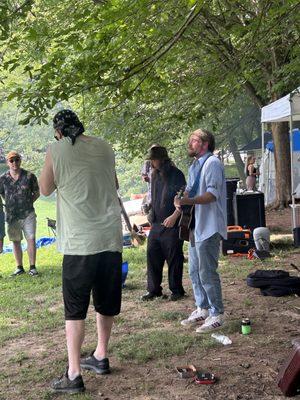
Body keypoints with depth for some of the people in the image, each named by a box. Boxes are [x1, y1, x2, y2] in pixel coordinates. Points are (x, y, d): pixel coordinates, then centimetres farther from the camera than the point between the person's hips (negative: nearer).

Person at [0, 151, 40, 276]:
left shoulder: (29, 176, -3)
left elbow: (37, 193, 7)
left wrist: (28, 203, -1)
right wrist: (10, 203, 8)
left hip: (28, 214, -2)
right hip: (11, 215, 2)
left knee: (31, 239, -6)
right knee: (16, 241, 7)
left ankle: (32, 267, 1)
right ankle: (19, 267, 15)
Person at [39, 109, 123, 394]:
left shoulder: (56, 150, -6)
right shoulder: (104, 148, 8)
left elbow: (45, 189, 8)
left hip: (80, 241, -5)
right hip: (111, 237, 5)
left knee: (75, 308, 2)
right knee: (106, 301, 17)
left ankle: (73, 374, 1)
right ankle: (100, 357, 31)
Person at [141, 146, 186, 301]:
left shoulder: (176, 175, -9)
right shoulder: (155, 175, 13)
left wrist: (174, 216, -21)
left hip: (172, 224, -7)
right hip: (156, 223, 7)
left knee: (174, 258, 1)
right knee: (152, 254, 5)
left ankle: (176, 290, 13)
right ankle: (154, 289, 15)